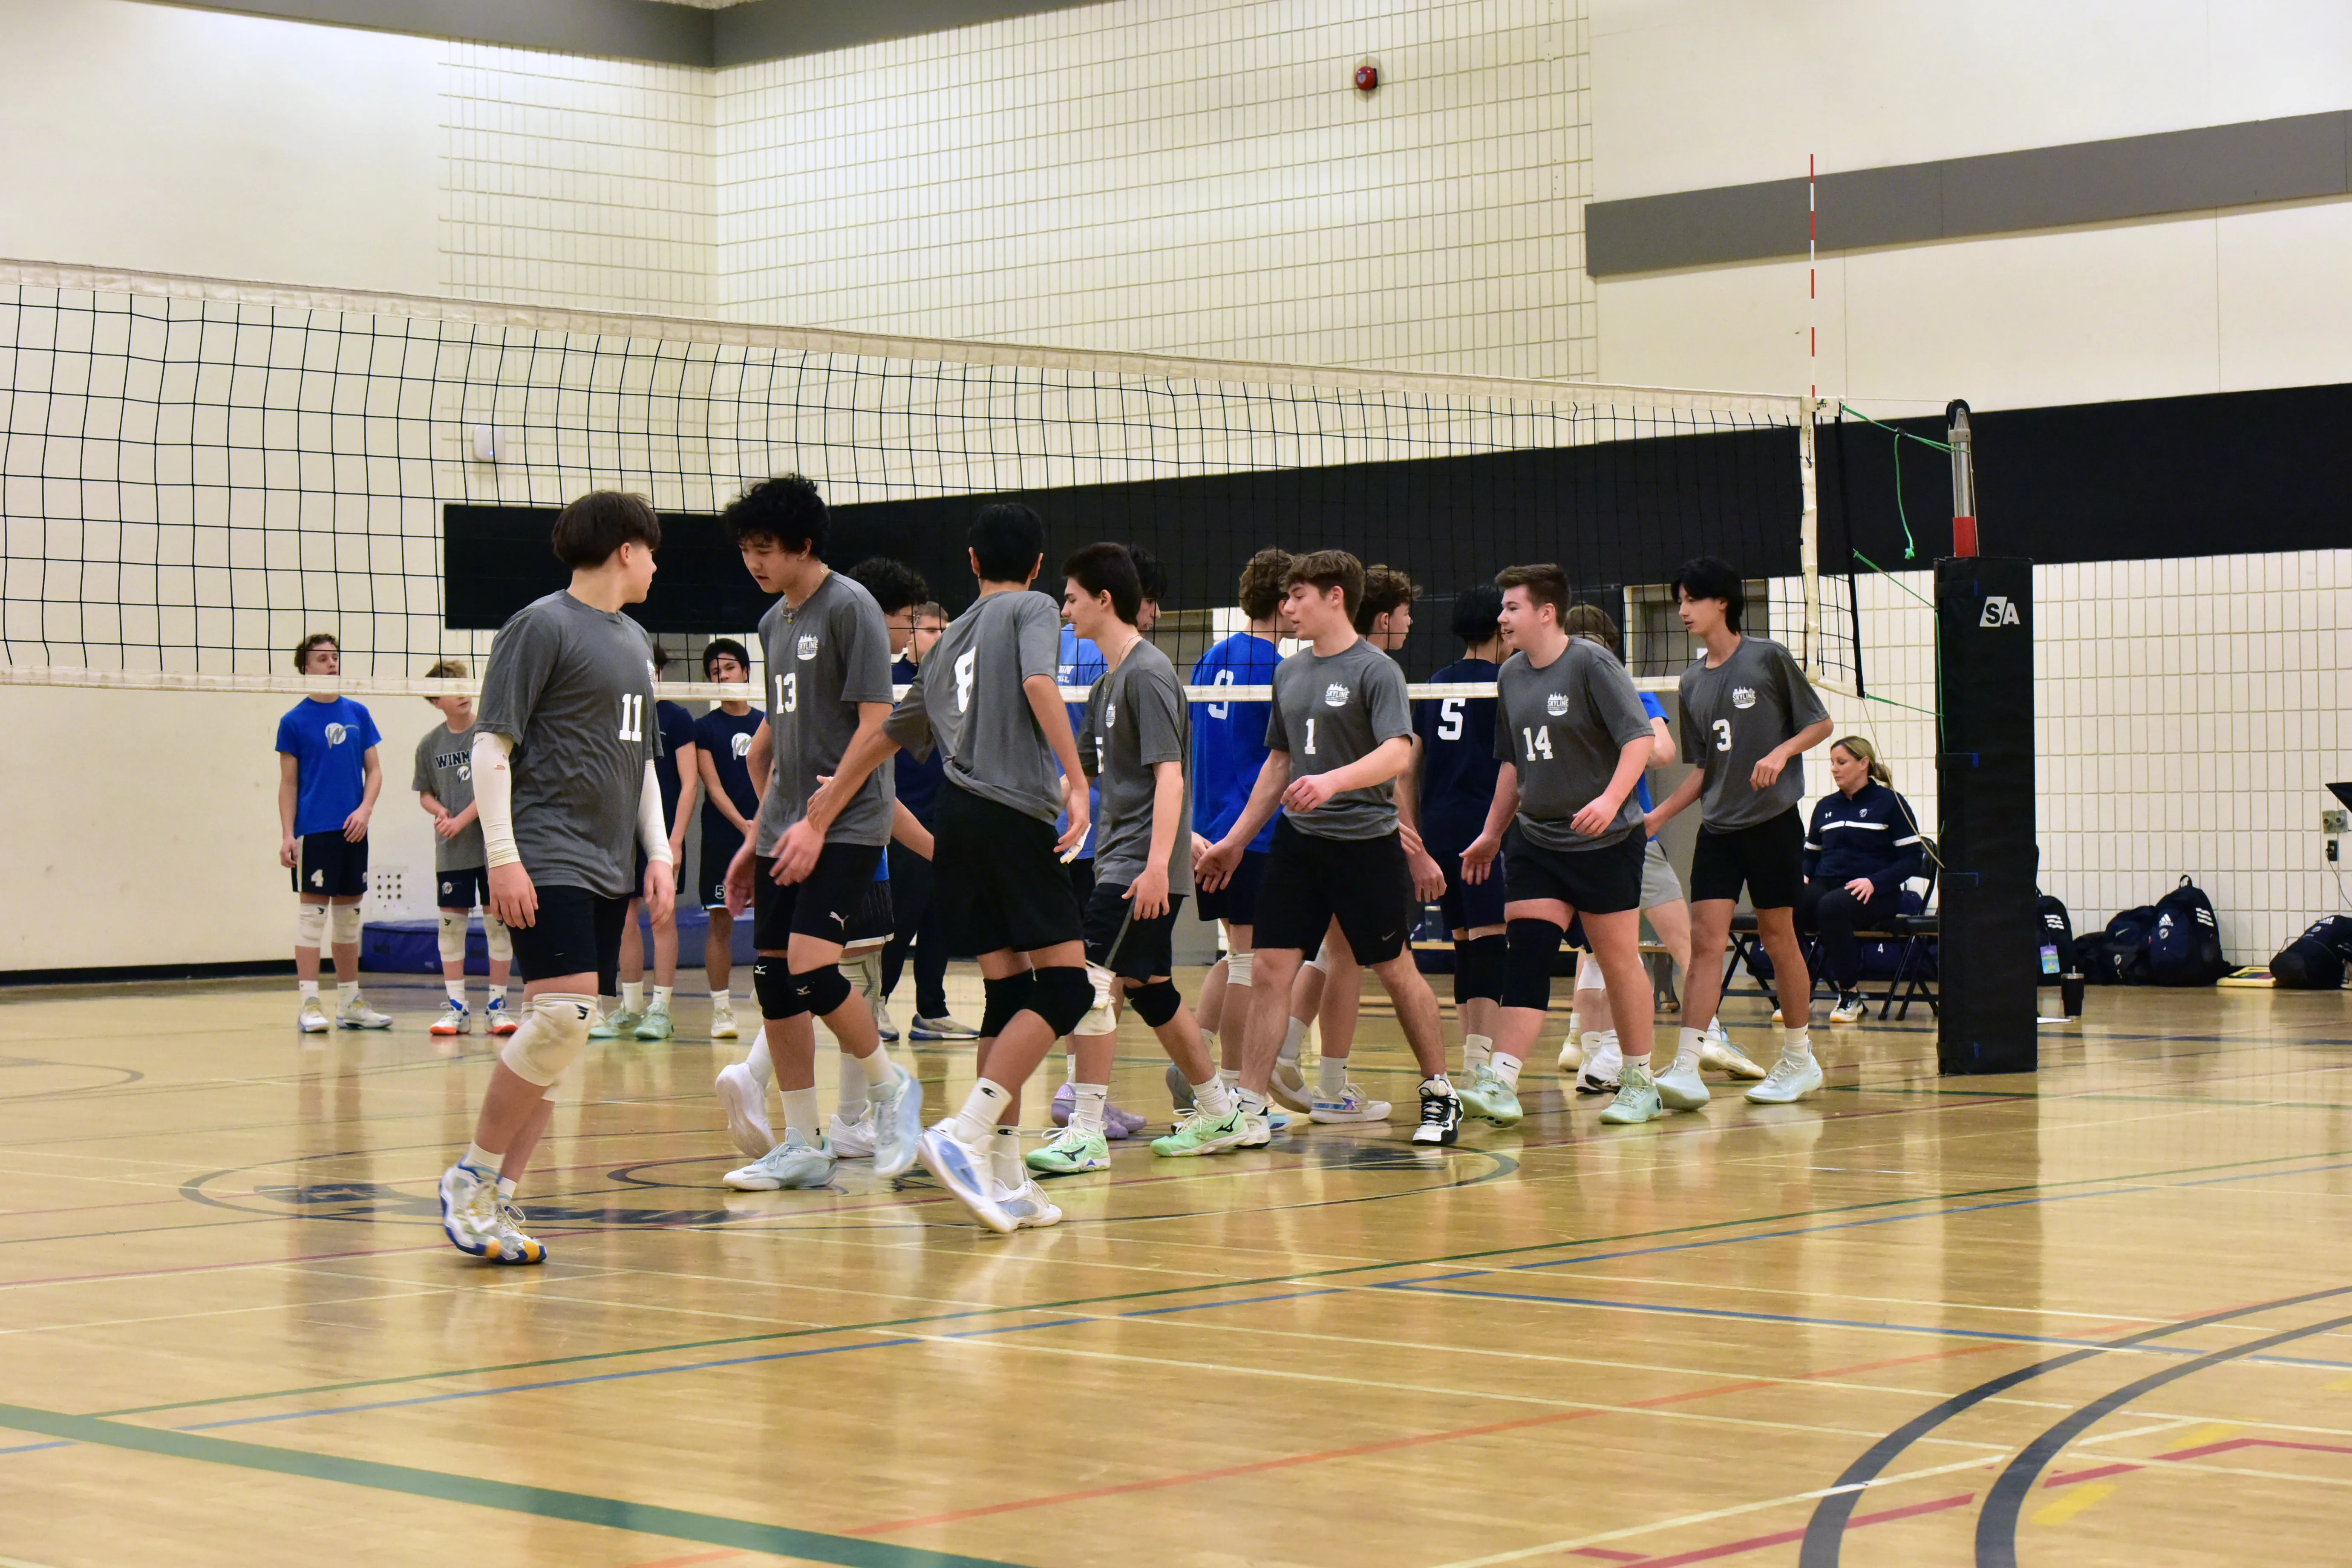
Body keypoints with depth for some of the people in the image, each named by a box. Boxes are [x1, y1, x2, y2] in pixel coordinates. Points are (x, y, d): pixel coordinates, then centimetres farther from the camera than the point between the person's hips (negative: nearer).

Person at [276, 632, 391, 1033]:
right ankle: (309, 1004, -5)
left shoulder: (358, 714, 9)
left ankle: (350, 1002, 16)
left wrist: (365, 809, -6)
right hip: (313, 830, -4)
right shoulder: (294, 721, 0)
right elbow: (288, 783, 0)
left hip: (353, 830, 4)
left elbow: (374, 770, 11)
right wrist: (287, 835, -7)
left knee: (349, 912, 10)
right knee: (312, 912, -6)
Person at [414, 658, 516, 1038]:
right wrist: (439, 810, -6)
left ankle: (497, 1004, 7)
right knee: (451, 923, 3)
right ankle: (456, 1006, 9)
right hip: (451, 851, 3)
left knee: (498, 922, 0)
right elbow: (425, 794, 15)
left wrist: (462, 820, -13)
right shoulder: (430, 743, 5)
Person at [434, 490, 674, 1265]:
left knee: (554, 1037, 3)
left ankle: (496, 1198, 6)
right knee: (563, 1019, -19)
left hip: (608, 869, 8)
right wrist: (502, 857, -15)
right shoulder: (542, 626, -6)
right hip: (546, 862, -8)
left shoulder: (634, 640, 19)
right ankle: (470, 1177, -7)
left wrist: (658, 853, 16)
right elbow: (491, 744, -9)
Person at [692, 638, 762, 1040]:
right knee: (721, 921, -3)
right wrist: (743, 824, -19)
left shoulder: (767, 724, 12)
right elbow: (713, 786, -5)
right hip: (723, 838, -2)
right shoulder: (706, 728, 3)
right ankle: (722, 1009, 1)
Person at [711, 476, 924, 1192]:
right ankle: (802, 1147, 12)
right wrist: (762, 833, 19)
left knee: (811, 966, -20)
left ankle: (892, 1089, 3)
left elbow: (875, 726, -14)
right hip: (787, 828, 8)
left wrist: (816, 823, -18)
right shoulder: (774, 623, 15)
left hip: (847, 824, -8)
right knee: (774, 979, 3)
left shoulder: (850, 608, -9)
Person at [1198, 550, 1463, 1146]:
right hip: (1298, 841, 6)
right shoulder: (1289, 672, 12)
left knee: (1395, 969, 4)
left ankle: (1440, 1094, 20)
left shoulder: (1376, 670, -9)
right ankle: (1249, 1108, -1)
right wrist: (1237, 838, 20)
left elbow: (1398, 755, -22)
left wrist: (1333, 781, -37)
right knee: (1271, 968, -2)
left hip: (1367, 841, -6)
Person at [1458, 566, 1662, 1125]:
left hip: (1605, 842, -6)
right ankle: (1499, 1083, -13)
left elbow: (1640, 737, -18)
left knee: (1620, 959, 3)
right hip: (1534, 840, 6)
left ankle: (1640, 1083, 15)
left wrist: (1611, 799, -31)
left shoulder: (1592, 664, -12)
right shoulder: (1511, 675, 9)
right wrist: (1493, 832, 21)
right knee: (1526, 954, -5)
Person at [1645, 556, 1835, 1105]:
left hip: (1773, 821, -4)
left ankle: (1799, 1059, 18)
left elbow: (1820, 724, 0)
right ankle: (1686, 1069, -14)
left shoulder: (1768, 658, -4)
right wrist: (1658, 816, 8)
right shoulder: (1692, 682, 11)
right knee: (1705, 940, -6)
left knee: (1778, 936, 3)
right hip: (1718, 827, 4)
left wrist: (1781, 752, -17)